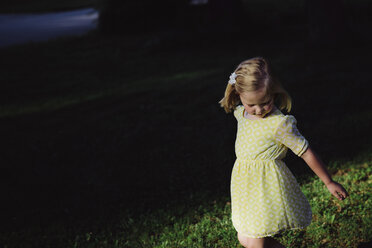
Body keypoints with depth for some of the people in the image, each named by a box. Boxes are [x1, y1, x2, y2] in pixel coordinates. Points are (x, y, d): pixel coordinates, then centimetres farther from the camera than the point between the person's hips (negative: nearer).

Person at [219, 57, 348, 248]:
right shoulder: (241, 113, 0)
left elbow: (306, 153, -13)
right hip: (247, 188, 8)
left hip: (269, 189, -8)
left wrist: (329, 183, -6)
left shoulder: (279, 124, -20)